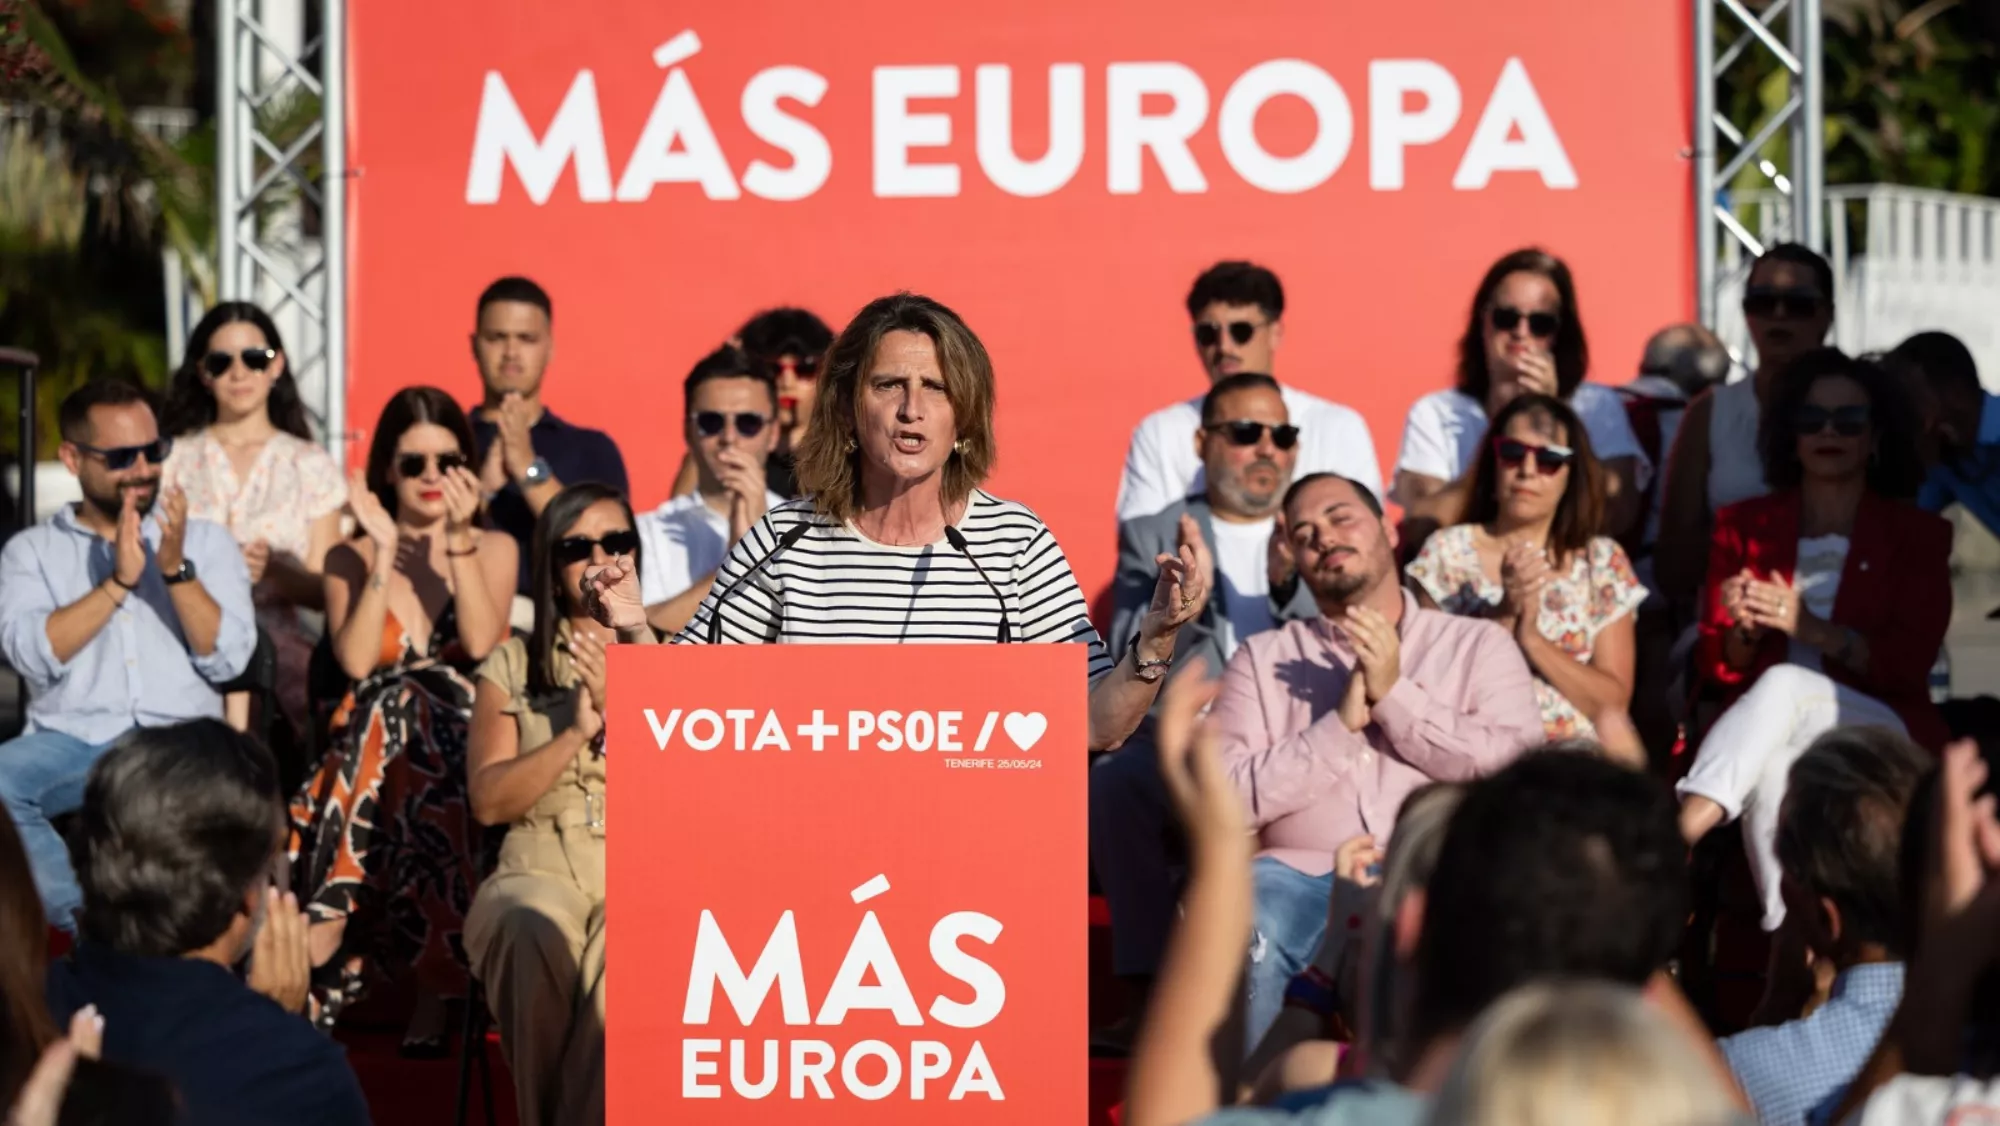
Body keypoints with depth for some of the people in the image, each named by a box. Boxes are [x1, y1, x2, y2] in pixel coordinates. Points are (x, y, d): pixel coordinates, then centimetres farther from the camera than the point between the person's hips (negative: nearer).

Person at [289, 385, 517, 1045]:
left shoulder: (494, 549, 14)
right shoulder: (351, 559, 13)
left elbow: (480, 643, -6)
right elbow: (355, 661, -5)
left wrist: (459, 541, -8)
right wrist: (386, 552, -6)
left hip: (465, 750, 0)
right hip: (375, 748, 1)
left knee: (400, 701, -34)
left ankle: (324, 935, -34)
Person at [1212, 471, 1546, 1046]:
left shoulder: (1479, 645, 18)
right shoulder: (1263, 659, 19)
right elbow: (1227, 798, 3)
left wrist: (1395, 696, -1)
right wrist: (1340, 725, -4)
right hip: (1307, 871, 0)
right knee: (1242, 923, -34)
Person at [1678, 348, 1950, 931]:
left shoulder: (1917, 534, 11)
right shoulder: (1745, 526, 17)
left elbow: (1908, 663, -3)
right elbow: (1720, 669, 12)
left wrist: (1810, 627, -19)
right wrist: (1744, 632, -14)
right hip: (1765, 729, 2)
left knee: (1784, 685, -36)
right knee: (1771, 768, -37)